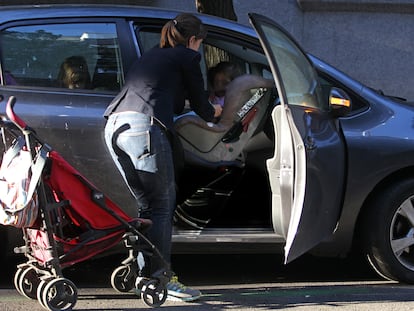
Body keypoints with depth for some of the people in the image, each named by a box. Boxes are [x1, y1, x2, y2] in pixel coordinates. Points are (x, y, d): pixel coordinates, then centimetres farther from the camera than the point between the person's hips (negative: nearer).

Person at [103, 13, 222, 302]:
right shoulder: (187, 56, 9)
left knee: (148, 205, 13)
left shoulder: (151, 55, 30)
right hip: (144, 126, -8)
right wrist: (214, 112, 39)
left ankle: (145, 273, 12)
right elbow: (200, 105, 16)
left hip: (114, 125, 8)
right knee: (162, 205, -3)